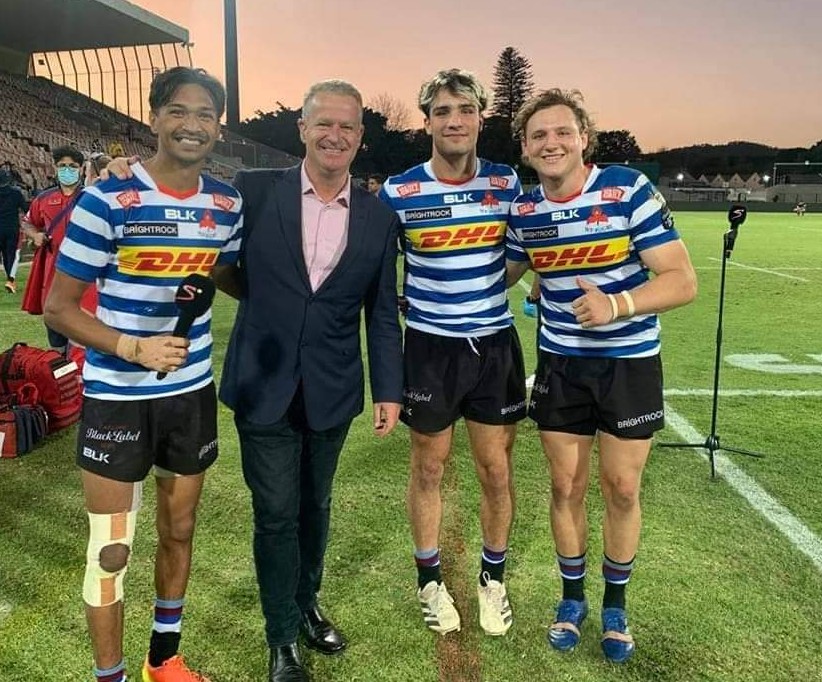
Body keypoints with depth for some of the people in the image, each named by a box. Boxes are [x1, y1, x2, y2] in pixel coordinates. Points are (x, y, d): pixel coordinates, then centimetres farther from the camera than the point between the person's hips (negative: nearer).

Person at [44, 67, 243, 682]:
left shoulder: (228, 204, 1)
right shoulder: (107, 200, -14)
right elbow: (59, 308, -12)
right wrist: (133, 348, -26)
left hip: (193, 392, 5)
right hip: (117, 397, -5)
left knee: (179, 532, 18)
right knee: (111, 551, 3)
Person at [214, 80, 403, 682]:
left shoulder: (379, 216, 0)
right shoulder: (254, 190, -7)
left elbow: (382, 314, 4)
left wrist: (390, 392, 2)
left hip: (333, 392, 2)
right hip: (264, 386, -2)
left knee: (315, 506, 18)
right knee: (276, 514, 7)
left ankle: (307, 604, 42)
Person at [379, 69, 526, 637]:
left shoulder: (507, 183, -1)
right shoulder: (398, 191, -6)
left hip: (495, 342, 2)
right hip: (430, 346, -1)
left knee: (497, 468, 10)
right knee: (429, 467, 11)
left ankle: (494, 579, 32)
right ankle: (431, 580, 31)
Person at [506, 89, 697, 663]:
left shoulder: (630, 189, -15)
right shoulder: (523, 209, -3)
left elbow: (683, 281, -19)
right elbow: (502, 274, 15)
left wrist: (617, 304, -35)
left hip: (630, 363, -2)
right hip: (560, 364, 3)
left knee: (622, 490, 8)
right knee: (567, 487, 10)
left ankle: (615, 605, 31)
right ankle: (573, 597, 32)